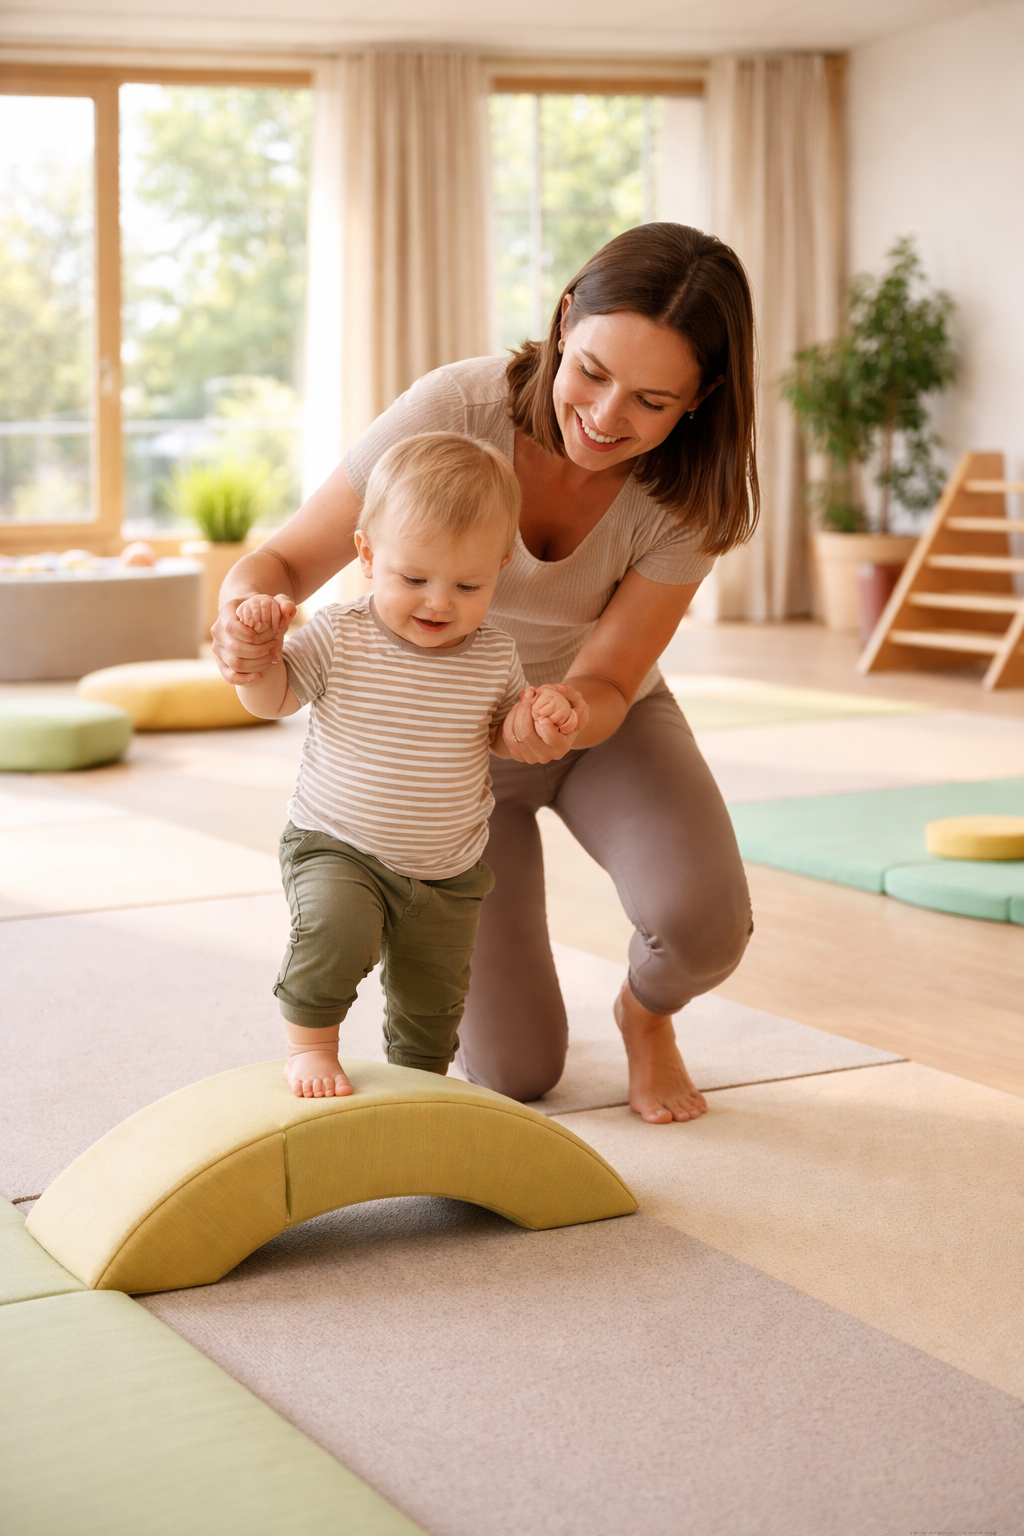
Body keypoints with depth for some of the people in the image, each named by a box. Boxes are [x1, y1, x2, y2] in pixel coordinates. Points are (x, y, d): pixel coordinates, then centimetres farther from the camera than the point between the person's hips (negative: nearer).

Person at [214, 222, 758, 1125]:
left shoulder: (688, 494, -25)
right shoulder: (456, 410, -31)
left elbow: (606, 684, -22)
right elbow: (286, 560, -23)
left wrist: (568, 713, -47)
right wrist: (249, 616, -47)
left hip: (602, 720, 1)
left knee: (703, 923, -29)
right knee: (514, 1074, -4)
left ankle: (646, 1012, 10)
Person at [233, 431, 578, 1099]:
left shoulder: (495, 656, -6)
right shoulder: (339, 636, -12)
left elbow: (503, 738, 8)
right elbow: (271, 698, -3)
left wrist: (540, 717, -14)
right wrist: (258, 643, -23)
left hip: (448, 874, 3)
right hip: (336, 848, -3)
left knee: (433, 1008, 14)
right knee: (338, 929, -32)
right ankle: (310, 1044, -8)